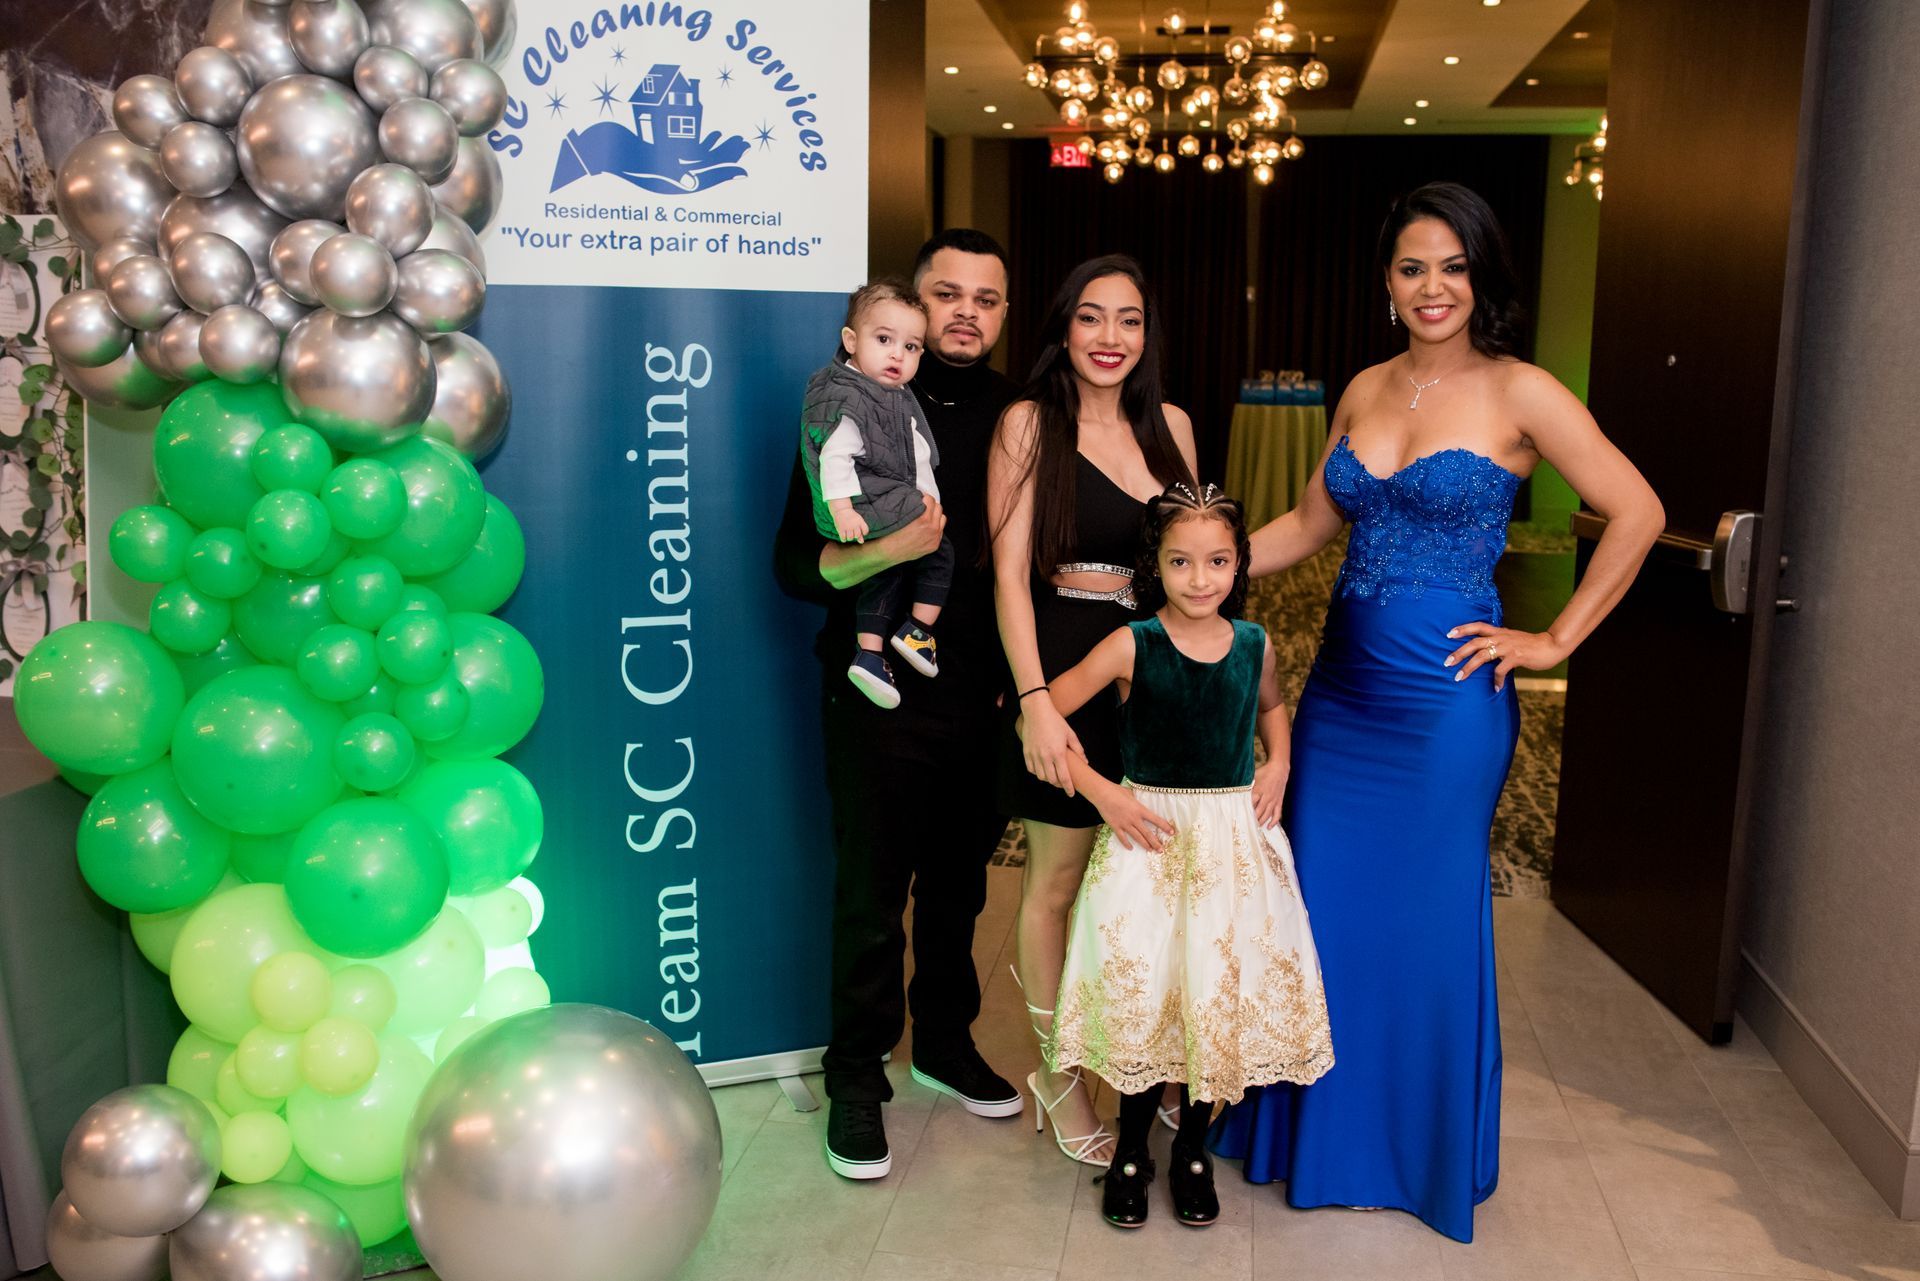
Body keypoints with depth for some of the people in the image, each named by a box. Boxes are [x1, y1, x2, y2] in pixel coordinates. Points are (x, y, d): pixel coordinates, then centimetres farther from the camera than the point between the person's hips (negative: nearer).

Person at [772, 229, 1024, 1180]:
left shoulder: (1015, 417, 5)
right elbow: (796, 566, -8)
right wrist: (882, 553, -26)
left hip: (980, 697, 4)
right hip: (880, 699, -3)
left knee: (959, 884, 16)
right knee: (871, 895, 5)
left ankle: (945, 1041, 36)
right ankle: (856, 1076, 23)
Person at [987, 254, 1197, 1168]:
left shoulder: (1169, 425, 9)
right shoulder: (1029, 423, -4)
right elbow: (1010, 572, -9)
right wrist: (1034, 699, -17)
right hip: (1063, 667, -4)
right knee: (1058, 880, 7)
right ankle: (1057, 1076, 25)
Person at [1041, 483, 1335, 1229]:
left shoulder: (1252, 644, 1)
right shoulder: (1131, 646, -11)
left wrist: (1278, 765, 5)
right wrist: (1102, 794, -12)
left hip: (1235, 839, 3)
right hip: (1149, 835, -3)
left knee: (1220, 991, 8)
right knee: (1141, 992, 2)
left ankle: (1192, 1149, 29)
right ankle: (1131, 1151, 25)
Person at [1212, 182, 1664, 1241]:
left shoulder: (1517, 394, -8)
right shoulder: (1365, 391, 9)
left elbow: (1636, 514, -7)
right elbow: (1309, 526, 14)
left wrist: (1555, 641, -8)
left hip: (1445, 697, -5)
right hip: (1342, 687, 5)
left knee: (1428, 917, 7)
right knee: (1323, 907, 12)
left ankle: (1428, 1153, 30)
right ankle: (1320, 1129, 33)